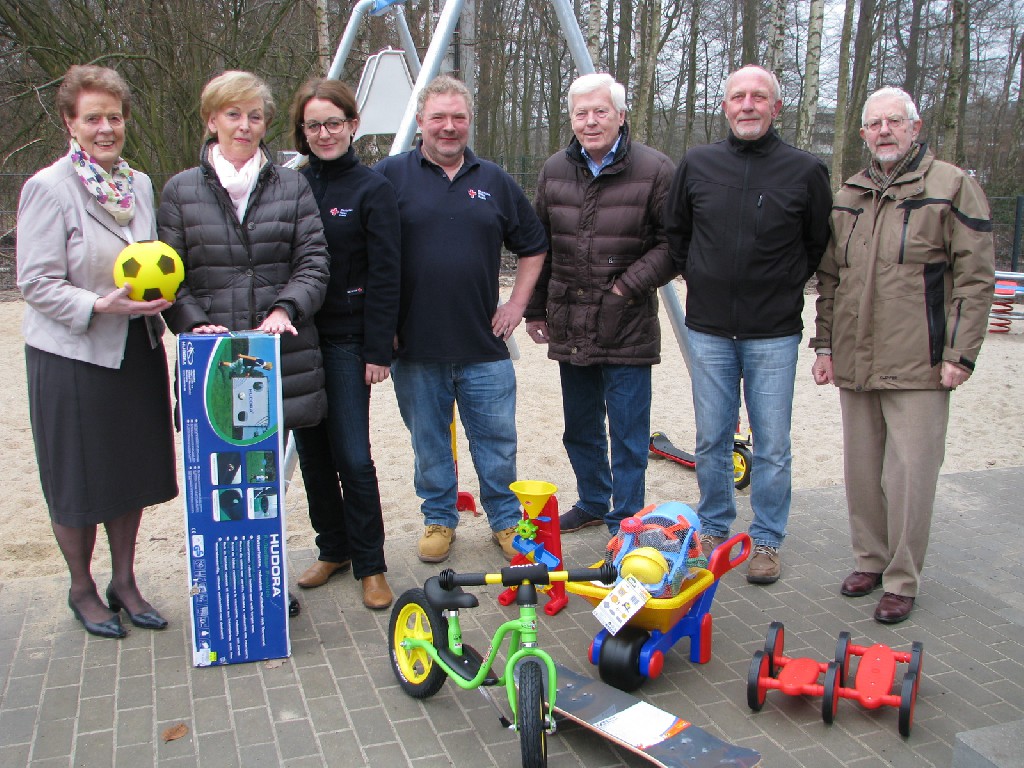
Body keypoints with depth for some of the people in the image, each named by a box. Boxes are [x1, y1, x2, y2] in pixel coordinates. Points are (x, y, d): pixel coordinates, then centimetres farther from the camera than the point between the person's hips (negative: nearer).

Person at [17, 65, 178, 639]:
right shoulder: (48, 188, -10)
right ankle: (82, 590, 29)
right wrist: (100, 305, -25)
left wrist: (159, 291, -1)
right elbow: (36, 283, -13)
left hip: (138, 350, 6)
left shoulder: (141, 183, 8)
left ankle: (125, 582, 30)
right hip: (73, 356, -5)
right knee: (79, 482, 8)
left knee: (134, 473, 13)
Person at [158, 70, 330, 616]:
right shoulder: (181, 191, 9)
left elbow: (313, 262, 3)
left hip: (281, 352, 1)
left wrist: (285, 308, -14)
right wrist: (195, 323, -11)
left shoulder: (291, 186, 10)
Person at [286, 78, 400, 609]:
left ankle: (369, 565, 9)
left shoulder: (372, 189, -4)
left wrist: (378, 351, -11)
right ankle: (332, 550, 26)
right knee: (312, 453, 10)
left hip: (346, 341, -4)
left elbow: (384, 276, -7)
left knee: (352, 456, -5)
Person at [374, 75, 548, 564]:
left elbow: (533, 246, 18)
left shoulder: (495, 182, 10)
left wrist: (517, 303, 9)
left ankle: (505, 520, 25)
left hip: (483, 346, 2)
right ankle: (439, 520, 28)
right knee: (429, 445, 10)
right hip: (415, 346, -1)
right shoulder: (391, 175, 0)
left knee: (497, 442, 8)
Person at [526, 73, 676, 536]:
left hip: (627, 329, -5)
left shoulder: (655, 171, -7)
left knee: (628, 434, 1)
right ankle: (593, 503, 38)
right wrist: (535, 309, 14)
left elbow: (672, 245, -7)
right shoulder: (554, 171, 7)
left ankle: (625, 524, 16)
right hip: (569, 329, 5)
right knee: (580, 429, 18)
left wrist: (627, 286, -14)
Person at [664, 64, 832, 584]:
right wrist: (698, 278, 11)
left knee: (772, 446, 4)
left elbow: (820, 245, 10)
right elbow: (675, 233, 18)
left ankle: (767, 541, 20)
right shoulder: (696, 165, 4)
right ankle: (712, 530, 27)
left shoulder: (805, 171, -2)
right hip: (708, 330, 2)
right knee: (711, 441, 10)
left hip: (774, 334, -2)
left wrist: (785, 285, 6)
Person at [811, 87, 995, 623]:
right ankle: (870, 561, 29)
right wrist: (825, 344, 13)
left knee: (909, 475, -3)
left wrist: (960, 353, -10)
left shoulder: (952, 187, -1)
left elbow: (975, 277, -5)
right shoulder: (846, 198, 15)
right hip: (854, 364, 5)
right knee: (861, 472, 13)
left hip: (919, 367, -5)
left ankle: (902, 581, 11)